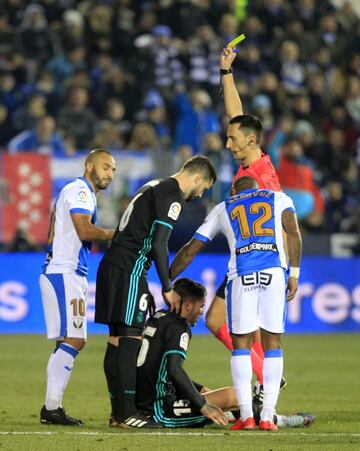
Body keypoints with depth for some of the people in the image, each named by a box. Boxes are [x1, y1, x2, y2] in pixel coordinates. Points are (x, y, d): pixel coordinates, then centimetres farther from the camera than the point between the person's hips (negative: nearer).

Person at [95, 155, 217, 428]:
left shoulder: (155, 188, 22)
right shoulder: (172, 197, -8)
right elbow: (159, 245, -15)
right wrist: (167, 289, -9)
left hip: (111, 265, 10)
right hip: (129, 270, -10)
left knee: (117, 339, 9)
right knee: (131, 337, -11)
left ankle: (119, 411, 11)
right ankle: (127, 414, -13)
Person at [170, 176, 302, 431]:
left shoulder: (222, 210, 26)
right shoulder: (279, 199, 24)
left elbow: (190, 250, 28)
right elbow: (294, 233, 5)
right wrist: (294, 274, 5)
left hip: (242, 275, 0)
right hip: (275, 271, 0)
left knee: (241, 343, 8)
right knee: (273, 342, 8)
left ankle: (246, 416, -1)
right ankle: (268, 416, 3)